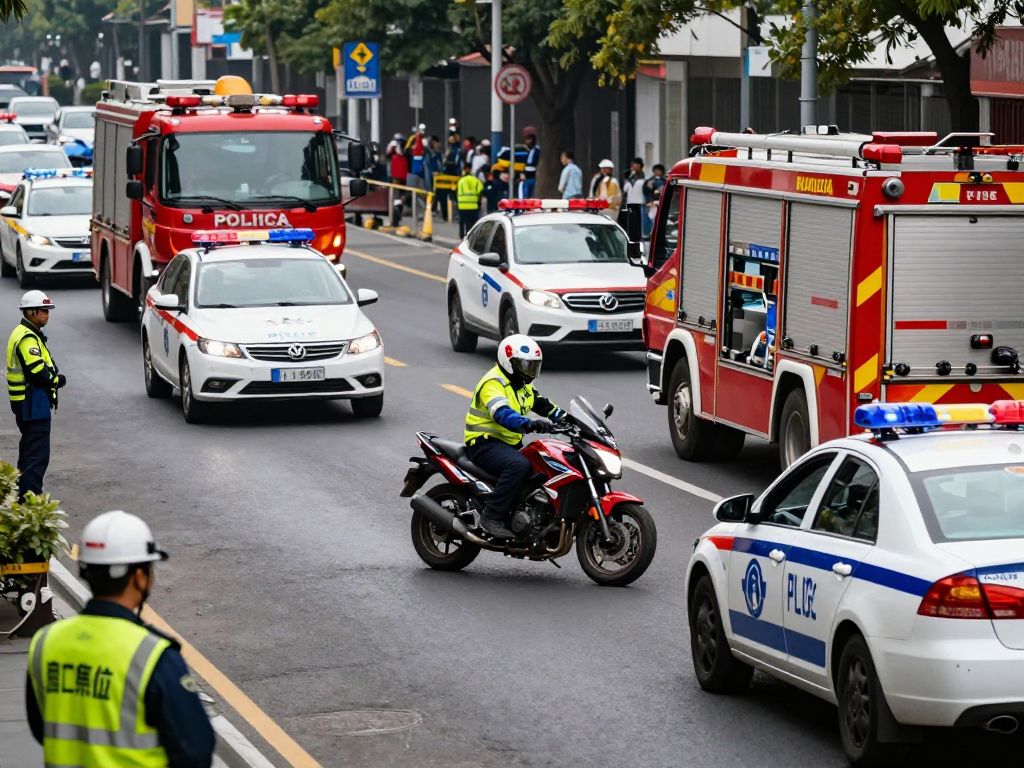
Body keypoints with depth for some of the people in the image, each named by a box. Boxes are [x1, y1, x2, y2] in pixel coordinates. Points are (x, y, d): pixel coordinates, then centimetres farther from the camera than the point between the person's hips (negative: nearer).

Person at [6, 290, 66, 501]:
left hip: (25, 404, 11)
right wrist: (58, 380, -6)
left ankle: (25, 493, 31)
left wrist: (54, 378, 4)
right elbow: (38, 374, -24)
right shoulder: (28, 338, -19)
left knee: (29, 451, 21)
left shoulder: (22, 334, 15)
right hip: (33, 404, -11)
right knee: (37, 454, -11)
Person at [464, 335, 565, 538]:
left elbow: (544, 406, 17)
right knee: (519, 465, -36)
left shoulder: (523, 385, 16)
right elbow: (502, 414, -35)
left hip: (511, 444, 10)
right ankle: (492, 516, -32)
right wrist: (529, 424, -51)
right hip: (485, 443, -10)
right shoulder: (493, 384, -17)